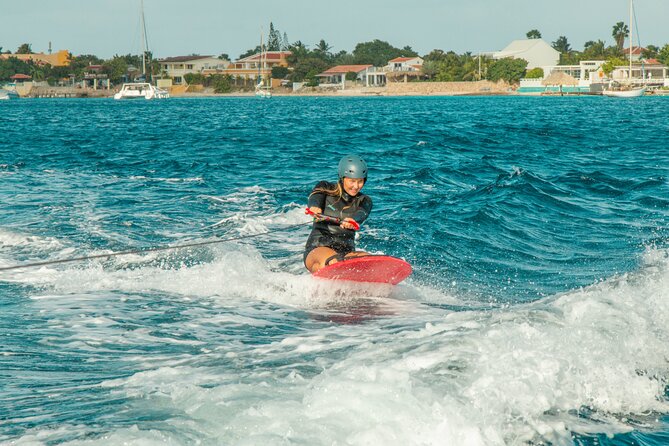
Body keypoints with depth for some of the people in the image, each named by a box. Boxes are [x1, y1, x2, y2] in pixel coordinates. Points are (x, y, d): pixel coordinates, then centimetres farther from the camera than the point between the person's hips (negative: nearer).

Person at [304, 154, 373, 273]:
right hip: (317, 249, -2)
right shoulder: (326, 189, 8)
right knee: (333, 261, -40)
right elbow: (315, 197, -15)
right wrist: (315, 207, -41)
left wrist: (351, 221, -39)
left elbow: (361, 214, -13)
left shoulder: (364, 201, 11)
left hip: (347, 251, 2)